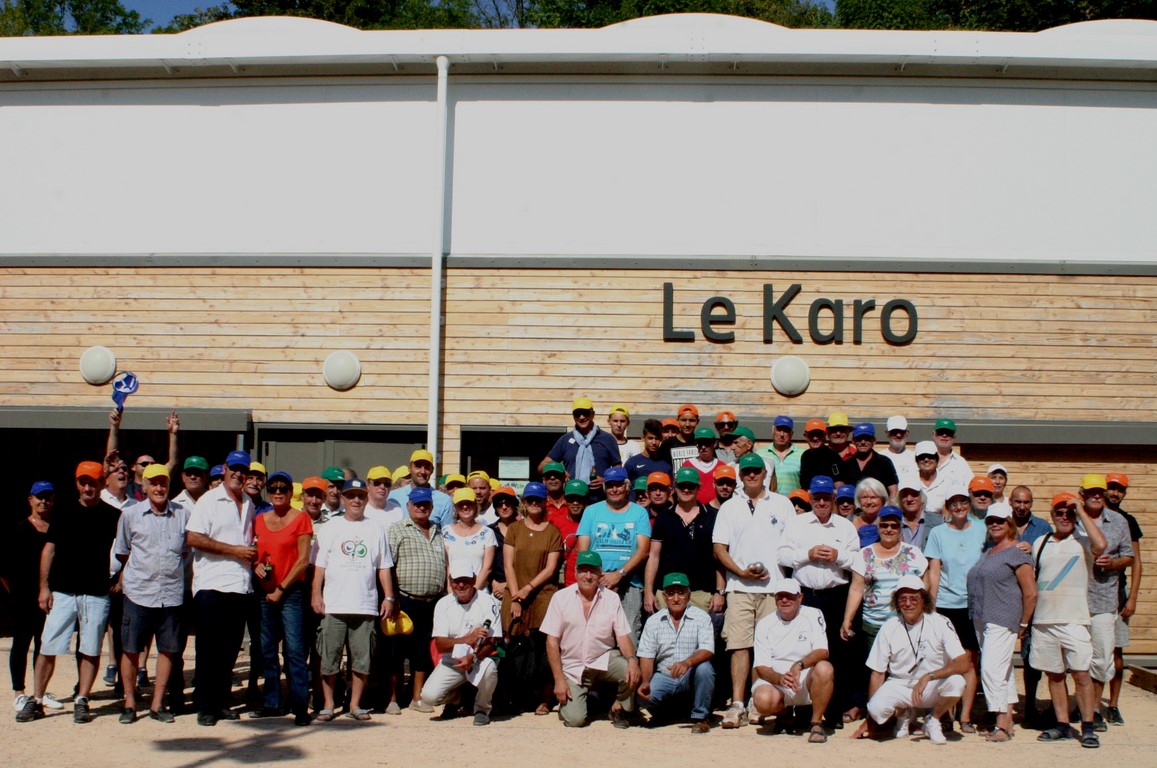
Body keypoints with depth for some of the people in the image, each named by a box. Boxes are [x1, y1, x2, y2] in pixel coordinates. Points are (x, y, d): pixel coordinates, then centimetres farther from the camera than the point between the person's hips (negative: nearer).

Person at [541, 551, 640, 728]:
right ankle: (567, 698, 20)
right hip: (572, 666, -1)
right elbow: (552, 641, -5)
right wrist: (559, 680, -11)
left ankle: (619, 708, 3)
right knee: (575, 720, -17)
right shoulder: (561, 598, -7)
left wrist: (632, 660, -26)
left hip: (604, 660, 1)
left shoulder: (612, 598, -2)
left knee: (633, 672, -28)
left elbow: (622, 636, -4)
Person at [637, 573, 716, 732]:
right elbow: (646, 656, 1)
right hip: (664, 678, 2)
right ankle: (672, 709, 11)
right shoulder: (653, 622, 5)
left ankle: (700, 717, -11)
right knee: (645, 695, -26)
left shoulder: (701, 617, -5)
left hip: (691, 677, -2)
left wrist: (687, 662, -37)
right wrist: (645, 682, -18)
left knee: (704, 667, -33)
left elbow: (707, 651, -18)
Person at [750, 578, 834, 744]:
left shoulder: (813, 615, 0)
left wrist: (799, 665, -32)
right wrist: (780, 679, -25)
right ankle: (785, 712, 7)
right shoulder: (765, 624, 2)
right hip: (775, 679, 1)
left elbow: (822, 651, -13)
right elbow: (761, 666, -3)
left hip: (807, 680, -1)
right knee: (763, 701, -32)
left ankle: (816, 723, -16)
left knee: (825, 668, -33)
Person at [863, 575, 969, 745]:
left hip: (933, 688, -1)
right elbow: (878, 673, -5)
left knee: (956, 682, -33)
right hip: (899, 686, 1)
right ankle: (903, 714, 10)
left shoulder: (940, 623, -13)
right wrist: (869, 718, -8)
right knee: (877, 708, -30)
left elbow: (963, 664, -22)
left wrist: (928, 677, -32)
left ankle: (933, 721, -1)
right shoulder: (889, 628, -7)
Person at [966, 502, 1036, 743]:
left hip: (1002, 621, -8)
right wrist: (976, 617, 14)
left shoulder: (1016, 554, -8)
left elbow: (1031, 593, -10)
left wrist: (1023, 625, -7)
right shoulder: (987, 553, 16)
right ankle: (1007, 721, 17)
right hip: (981, 621, 8)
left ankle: (1002, 725, -12)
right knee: (1003, 671, 12)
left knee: (992, 669, -15)